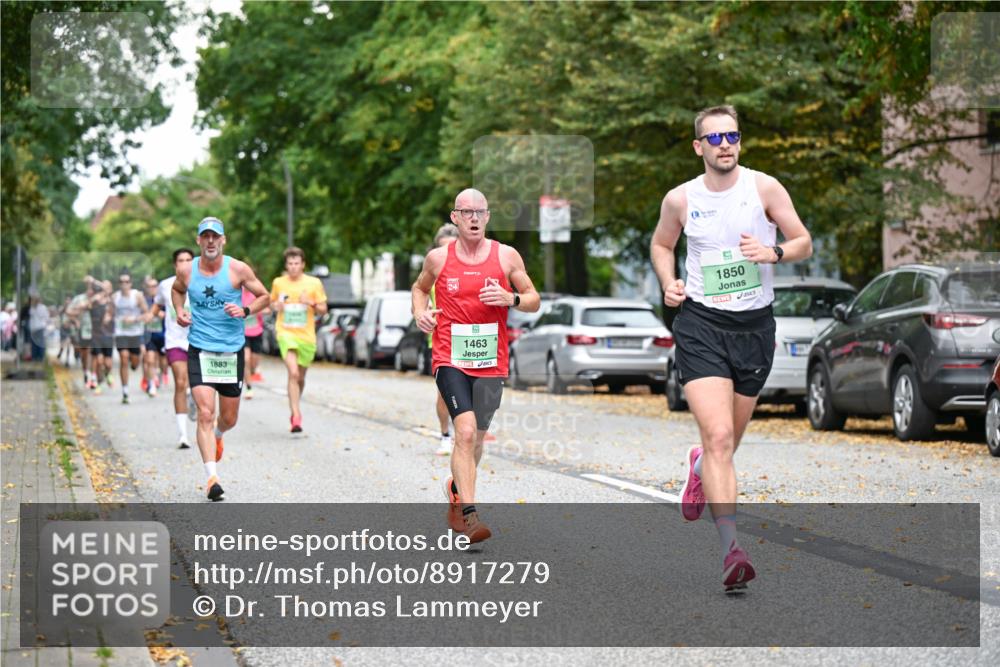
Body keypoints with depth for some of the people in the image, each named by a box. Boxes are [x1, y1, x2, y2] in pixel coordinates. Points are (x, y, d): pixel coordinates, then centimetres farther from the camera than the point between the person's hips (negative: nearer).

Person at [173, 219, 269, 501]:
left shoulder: (238, 269, -6)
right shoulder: (186, 271, -1)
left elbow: (264, 297, 4)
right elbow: (177, 290, 22)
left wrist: (245, 311, -14)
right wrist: (180, 311, 2)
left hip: (232, 351, 1)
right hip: (199, 350, -1)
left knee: (229, 419, 12)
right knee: (205, 414, -15)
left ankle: (217, 436, 49)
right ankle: (212, 478, -16)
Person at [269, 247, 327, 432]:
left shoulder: (314, 283, 1)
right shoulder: (278, 283, 4)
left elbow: (323, 309, 5)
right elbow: (271, 302, 20)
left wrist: (311, 303, -15)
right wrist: (276, 306, -3)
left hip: (306, 335, 1)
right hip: (285, 333, -1)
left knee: (300, 377, 13)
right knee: (293, 373, -20)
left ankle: (296, 407, 39)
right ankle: (296, 416, -22)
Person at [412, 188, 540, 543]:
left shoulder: (507, 256, 2)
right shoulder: (438, 258, 2)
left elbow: (534, 301, 7)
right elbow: (420, 287, 21)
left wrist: (511, 298, -14)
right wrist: (420, 312, 1)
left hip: (491, 364, 2)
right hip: (450, 360, -2)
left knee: (475, 440, 15)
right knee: (466, 431, -21)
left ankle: (456, 491, 44)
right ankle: (469, 514, -23)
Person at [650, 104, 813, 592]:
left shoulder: (764, 188, -1)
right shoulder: (680, 199, 1)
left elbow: (804, 243, 4)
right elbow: (661, 244, 20)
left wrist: (774, 253, -17)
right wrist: (668, 283, 1)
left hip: (755, 324, 2)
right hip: (700, 322, -2)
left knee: (728, 441, 15)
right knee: (719, 436, -18)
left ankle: (699, 466, 52)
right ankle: (730, 546, -22)